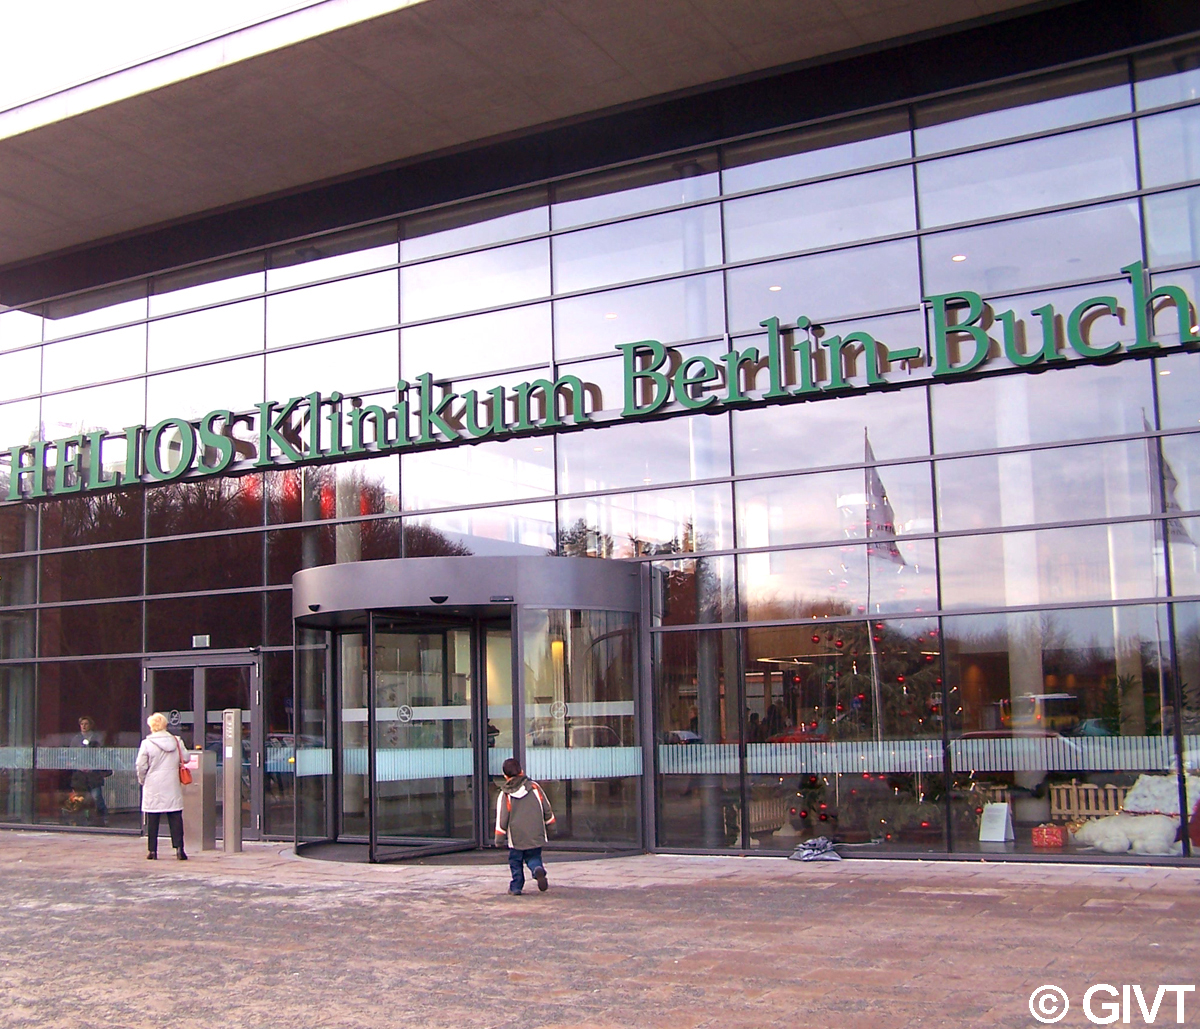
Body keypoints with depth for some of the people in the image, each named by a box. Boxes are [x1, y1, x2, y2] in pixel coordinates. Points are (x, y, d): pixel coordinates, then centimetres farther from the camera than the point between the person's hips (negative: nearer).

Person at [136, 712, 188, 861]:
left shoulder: (147, 743, -7)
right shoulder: (176, 741, 1)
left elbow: (141, 766, -6)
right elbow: (185, 759, 7)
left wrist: (142, 780, 11)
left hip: (153, 787, -2)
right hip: (172, 787, 2)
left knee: (152, 820, 6)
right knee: (175, 818, 4)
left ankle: (153, 850, 7)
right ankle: (179, 847, -4)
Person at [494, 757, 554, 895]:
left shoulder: (505, 795, -6)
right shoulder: (534, 787, 0)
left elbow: (501, 818, -5)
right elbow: (546, 807, 7)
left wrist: (498, 838, 3)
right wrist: (549, 820, 23)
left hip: (516, 837, -2)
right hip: (536, 835, 2)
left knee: (516, 862, 14)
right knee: (533, 857, 15)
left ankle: (516, 887, 14)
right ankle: (538, 869, -16)